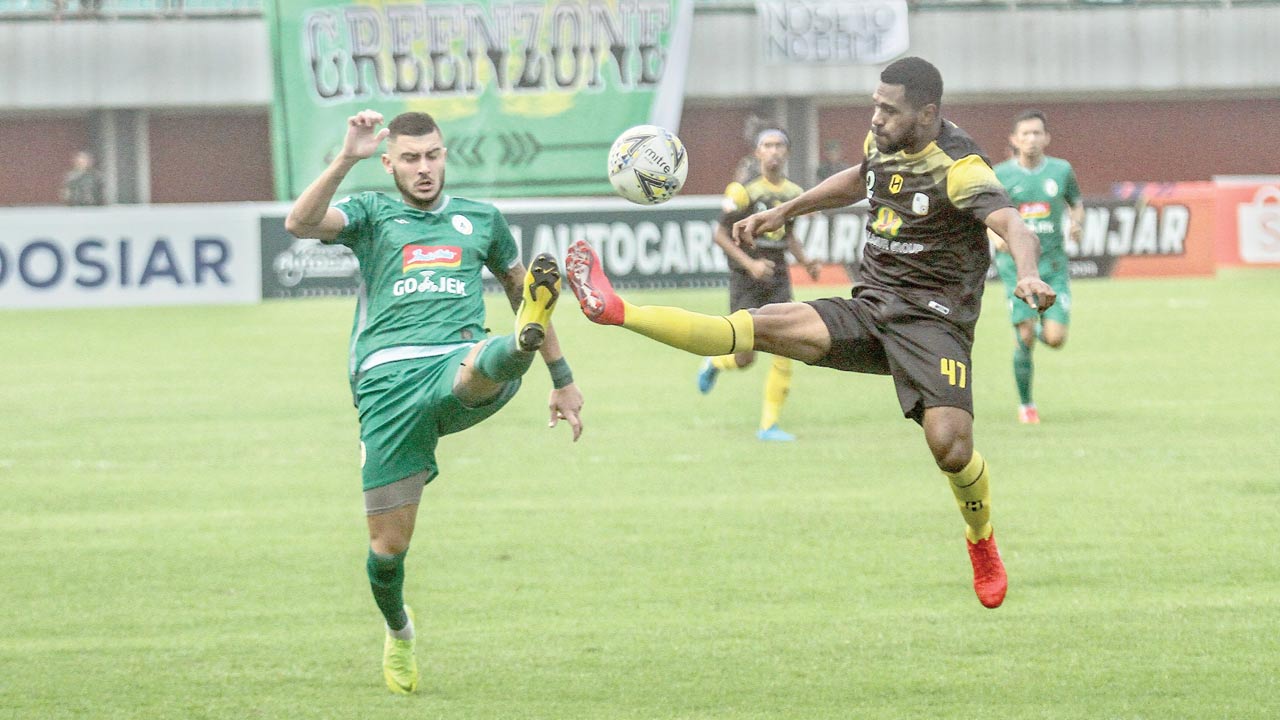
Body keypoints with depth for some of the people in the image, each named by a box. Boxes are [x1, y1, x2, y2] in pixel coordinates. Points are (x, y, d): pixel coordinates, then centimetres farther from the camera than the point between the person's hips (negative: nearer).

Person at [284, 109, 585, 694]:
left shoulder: (480, 220, 23)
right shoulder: (372, 213, 15)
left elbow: (518, 288, 34)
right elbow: (300, 223, -5)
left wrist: (563, 380, 35)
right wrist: (346, 159, -18)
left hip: (458, 364, 1)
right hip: (388, 378, -1)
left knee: (485, 365, -40)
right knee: (388, 545, 1)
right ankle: (398, 632, 28)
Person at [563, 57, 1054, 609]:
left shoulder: (957, 166, -16)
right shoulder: (882, 143, 6)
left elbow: (1013, 226, -32)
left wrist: (1028, 274, -54)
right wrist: (784, 212, 32)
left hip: (934, 320, -6)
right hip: (869, 310, 6)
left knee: (950, 447, -23)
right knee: (767, 326, -14)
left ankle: (982, 541, 8)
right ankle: (615, 311, -20)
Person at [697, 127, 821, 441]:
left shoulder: (793, 193, 6)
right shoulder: (743, 191, -11)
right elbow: (721, 235, -9)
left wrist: (806, 262, 6)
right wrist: (750, 264, -20)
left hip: (778, 278, 4)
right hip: (746, 281, -4)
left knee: (784, 351, -9)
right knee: (745, 358, -3)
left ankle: (769, 424, -1)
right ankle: (714, 363, 34)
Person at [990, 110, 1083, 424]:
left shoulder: (1061, 170, 3)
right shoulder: (1000, 175, -1)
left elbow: (1076, 204, 17)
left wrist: (1077, 223, -5)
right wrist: (996, 235, -15)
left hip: (1053, 264, 1)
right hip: (1016, 265, -1)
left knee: (1055, 339, -10)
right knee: (1024, 339, -8)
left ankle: (1042, 330, 29)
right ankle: (1025, 405, 11)